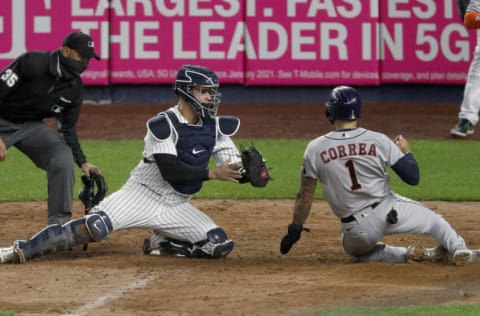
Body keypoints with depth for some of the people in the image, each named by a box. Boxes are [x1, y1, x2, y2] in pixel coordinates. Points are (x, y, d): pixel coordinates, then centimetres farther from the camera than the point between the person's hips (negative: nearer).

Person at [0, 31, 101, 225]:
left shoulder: (75, 88, -5)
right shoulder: (33, 63, -24)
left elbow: (67, 129, 6)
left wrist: (82, 162, -3)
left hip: (32, 127, 5)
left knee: (64, 161, -17)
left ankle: (59, 225, -8)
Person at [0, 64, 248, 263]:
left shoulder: (215, 127, 3)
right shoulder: (164, 125, -15)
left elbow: (235, 172, 1)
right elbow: (170, 171, -24)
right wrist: (212, 174, -26)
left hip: (176, 207, 5)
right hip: (142, 195, -5)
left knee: (220, 244, -13)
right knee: (95, 227, -28)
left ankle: (161, 243, 11)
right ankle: (20, 251, -23)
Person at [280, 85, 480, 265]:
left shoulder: (315, 149, -5)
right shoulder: (379, 141, -7)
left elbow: (305, 195, 0)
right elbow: (413, 178, -4)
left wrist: (295, 229, 11)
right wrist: (406, 151, 15)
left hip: (356, 230, 0)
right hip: (390, 211, 0)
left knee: (355, 249, 32)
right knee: (434, 220, 22)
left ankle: (407, 255, 11)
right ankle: (458, 251, -2)